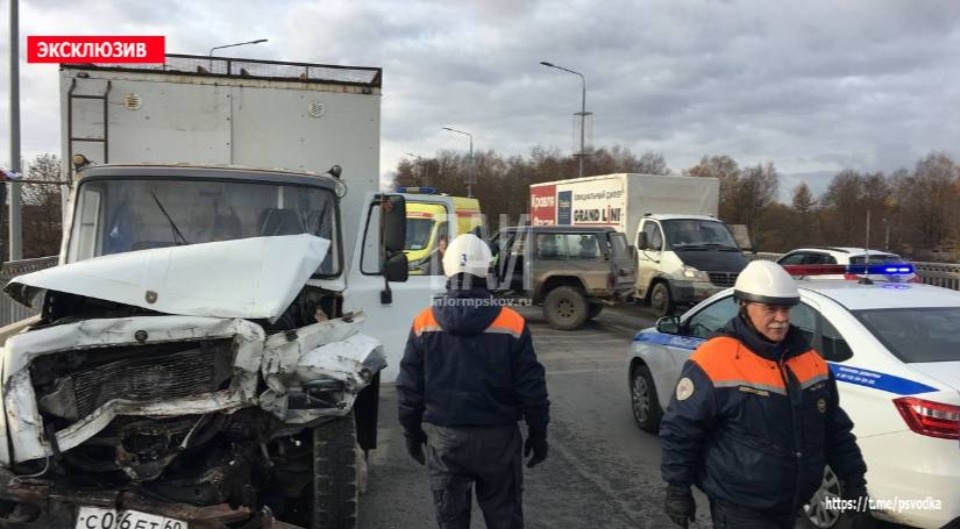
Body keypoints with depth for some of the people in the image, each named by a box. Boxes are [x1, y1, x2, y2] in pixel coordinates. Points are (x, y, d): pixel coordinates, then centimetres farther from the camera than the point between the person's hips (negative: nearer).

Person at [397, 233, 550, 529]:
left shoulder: (424, 323, -5)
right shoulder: (512, 324, -9)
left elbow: (409, 388, 0)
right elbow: (531, 388, -5)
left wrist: (412, 433, 14)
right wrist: (538, 434, 8)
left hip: (443, 437, 1)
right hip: (497, 437, -1)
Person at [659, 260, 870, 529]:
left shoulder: (809, 358, 2)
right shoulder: (715, 362, -19)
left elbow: (837, 431, 12)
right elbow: (679, 431, -14)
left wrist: (855, 485, 9)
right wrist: (678, 489, -10)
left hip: (790, 505, 7)